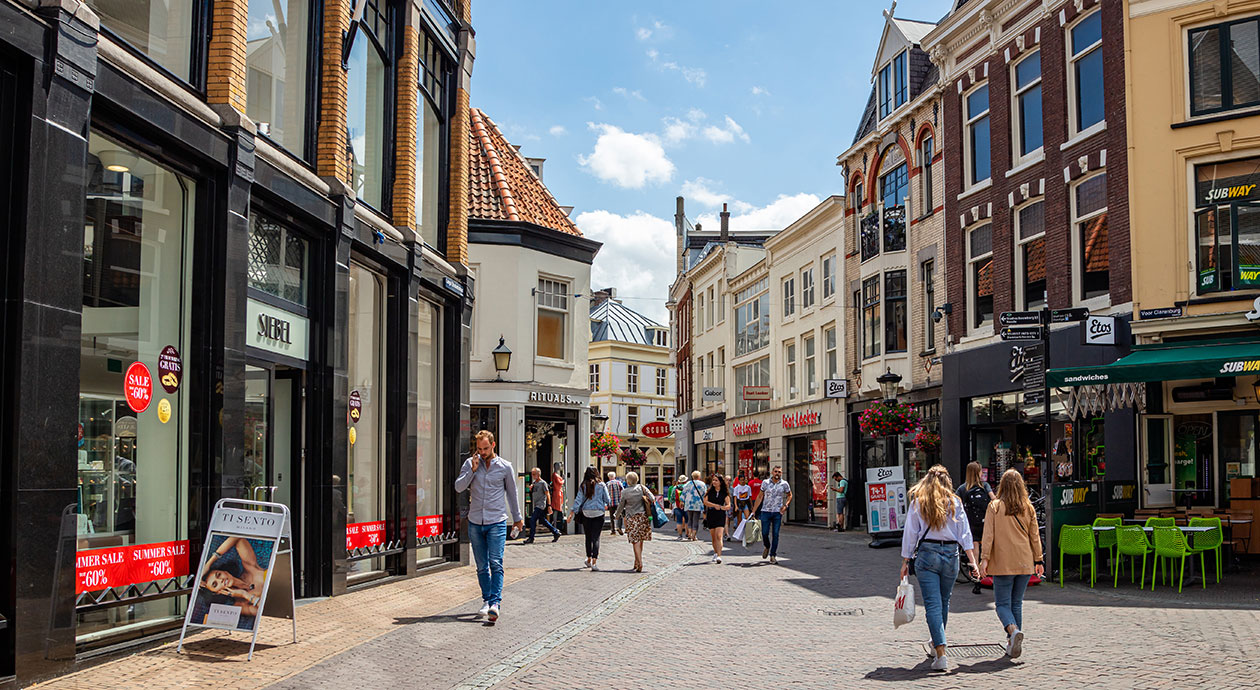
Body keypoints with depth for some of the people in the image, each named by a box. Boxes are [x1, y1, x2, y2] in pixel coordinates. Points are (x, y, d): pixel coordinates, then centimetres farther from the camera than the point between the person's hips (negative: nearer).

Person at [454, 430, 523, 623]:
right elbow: (458, 487, -3)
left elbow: (512, 493, 14)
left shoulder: (505, 467, 3)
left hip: (497, 522, -2)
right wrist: (473, 470, -13)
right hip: (475, 522, 2)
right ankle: (486, 600, 19)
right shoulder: (470, 463, 6)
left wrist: (517, 518, 20)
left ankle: (495, 603, -19)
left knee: (496, 563, -14)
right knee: (482, 567, 7)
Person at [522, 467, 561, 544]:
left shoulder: (543, 483, -10)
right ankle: (556, 533, 22)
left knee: (532, 520, -13)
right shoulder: (534, 483, 14)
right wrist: (530, 489, 2)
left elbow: (547, 494, -11)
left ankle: (531, 538, -9)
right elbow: (532, 494, 24)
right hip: (536, 505, 8)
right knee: (543, 520, 12)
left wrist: (549, 505, -16)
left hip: (541, 505, -8)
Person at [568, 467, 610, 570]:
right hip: (599, 512, -2)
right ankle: (594, 562, -14)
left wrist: (573, 512, -3)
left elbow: (579, 499, -3)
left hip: (586, 512, 2)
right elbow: (607, 499, 3)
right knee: (596, 537, -4)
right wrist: (607, 506, 24)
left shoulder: (583, 486, 1)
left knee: (588, 536, 16)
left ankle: (589, 559, 27)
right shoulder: (601, 485, -1)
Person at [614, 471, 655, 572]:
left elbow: (621, 506, 6)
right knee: (640, 540, 12)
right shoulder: (641, 487, 1)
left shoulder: (625, 492, -4)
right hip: (643, 516, 3)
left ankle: (639, 563, -10)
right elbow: (652, 498, -4)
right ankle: (637, 562, 19)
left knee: (635, 541, -2)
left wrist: (617, 516, 23)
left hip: (631, 518, -3)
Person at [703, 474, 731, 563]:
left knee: (719, 536, -17)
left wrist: (721, 507, -21)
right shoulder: (709, 491, 7)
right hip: (710, 515, 3)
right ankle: (715, 553, 31)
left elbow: (728, 506, -1)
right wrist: (715, 505, -17)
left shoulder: (724, 493, 1)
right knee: (713, 537, 10)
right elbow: (705, 502, -4)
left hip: (720, 516, -3)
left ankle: (719, 556, -23)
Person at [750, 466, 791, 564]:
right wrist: (753, 511, 6)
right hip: (765, 511, 0)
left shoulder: (784, 484, 1)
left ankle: (773, 555, 7)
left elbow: (789, 495, 15)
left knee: (775, 534, -2)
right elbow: (760, 497, 8)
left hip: (778, 512, 0)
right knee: (764, 533, 1)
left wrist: (785, 505, -3)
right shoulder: (765, 483, 2)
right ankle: (767, 547, 31)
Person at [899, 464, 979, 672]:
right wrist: (972, 560, 1)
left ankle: (941, 653, -16)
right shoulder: (954, 502, 4)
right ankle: (937, 641, 39)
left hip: (927, 553, -2)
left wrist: (905, 562, 6)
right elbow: (964, 533, 1)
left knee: (933, 604, -5)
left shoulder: (917, 502, 0)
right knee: (944, 602, 20)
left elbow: (910, 534, 0)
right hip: (951, 553, 2)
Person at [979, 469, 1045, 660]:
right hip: (1024, 563, 3)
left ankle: (1013, 630, -23)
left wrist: (985, 558, -8)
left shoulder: (994, 507, -4)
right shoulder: (1028, 508, 4)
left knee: (1002, 603, 3)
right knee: (1017, 603, 14)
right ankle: (1014, 644, 15)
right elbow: (1035, 536, 8)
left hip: (1002, 563, -3)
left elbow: (988, 535, -9)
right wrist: (1038, 560, 15)